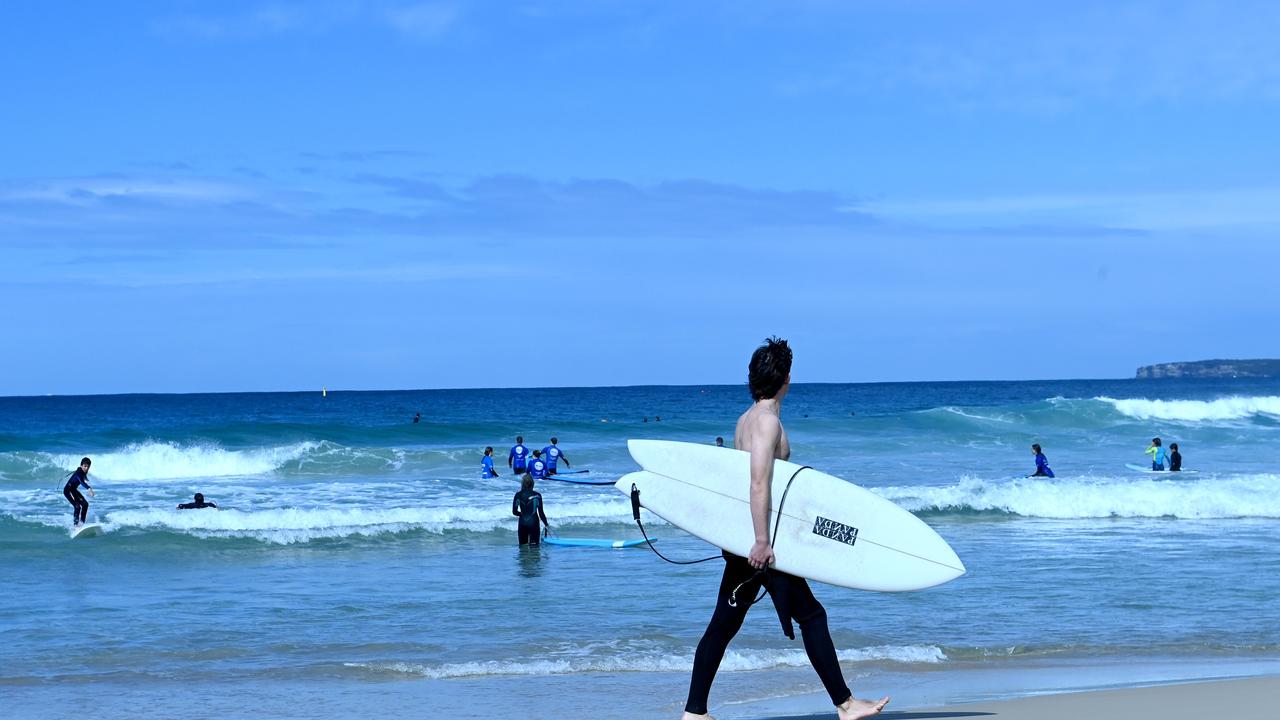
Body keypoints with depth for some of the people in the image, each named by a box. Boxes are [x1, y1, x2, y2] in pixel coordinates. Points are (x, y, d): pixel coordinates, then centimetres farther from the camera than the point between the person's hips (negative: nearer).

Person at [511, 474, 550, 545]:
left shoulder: (518, 495, -1)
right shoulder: (537, 496, -5)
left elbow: (514, 512, 3)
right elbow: (541, 512, -2)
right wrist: (546, 524, 10)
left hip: (522, 523, 2)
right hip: (534, 522, -2)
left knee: (523, 545, 10)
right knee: (535, 545, -1)